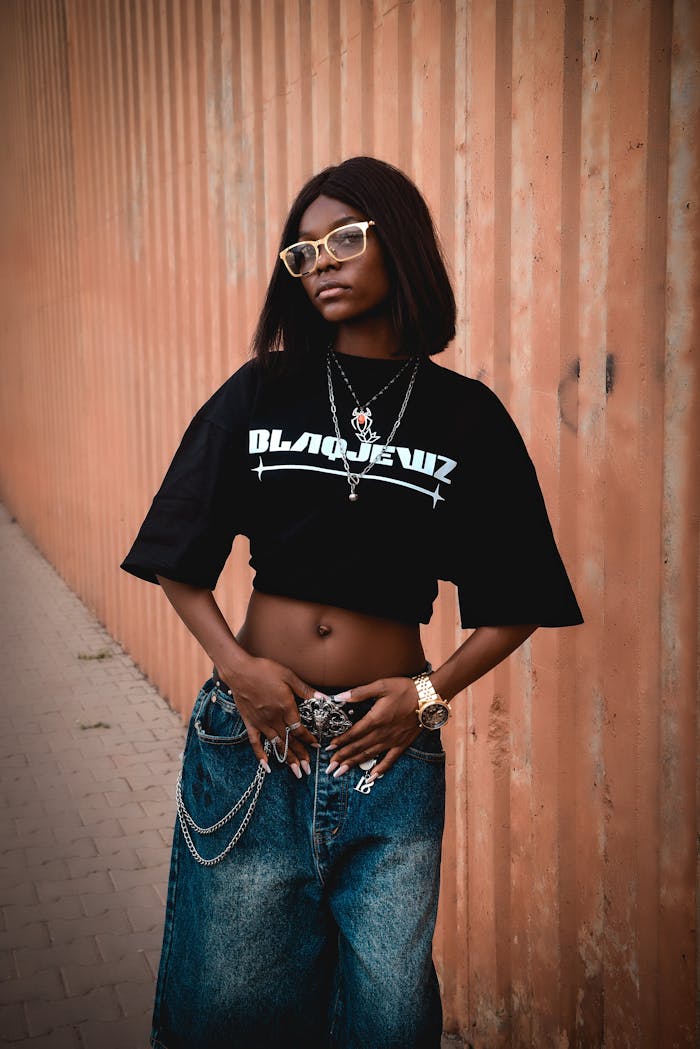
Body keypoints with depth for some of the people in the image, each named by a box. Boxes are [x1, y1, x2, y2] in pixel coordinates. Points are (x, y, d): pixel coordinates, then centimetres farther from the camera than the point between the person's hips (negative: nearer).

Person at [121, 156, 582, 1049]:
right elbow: (179, 562, 4)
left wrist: (432, 693, -9)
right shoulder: (258, 394, 2)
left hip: (390, 742, 0)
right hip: (255, 723, 1)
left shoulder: (466, 415, 0)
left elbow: (517, 602, 2)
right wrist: (236, 666, -9)